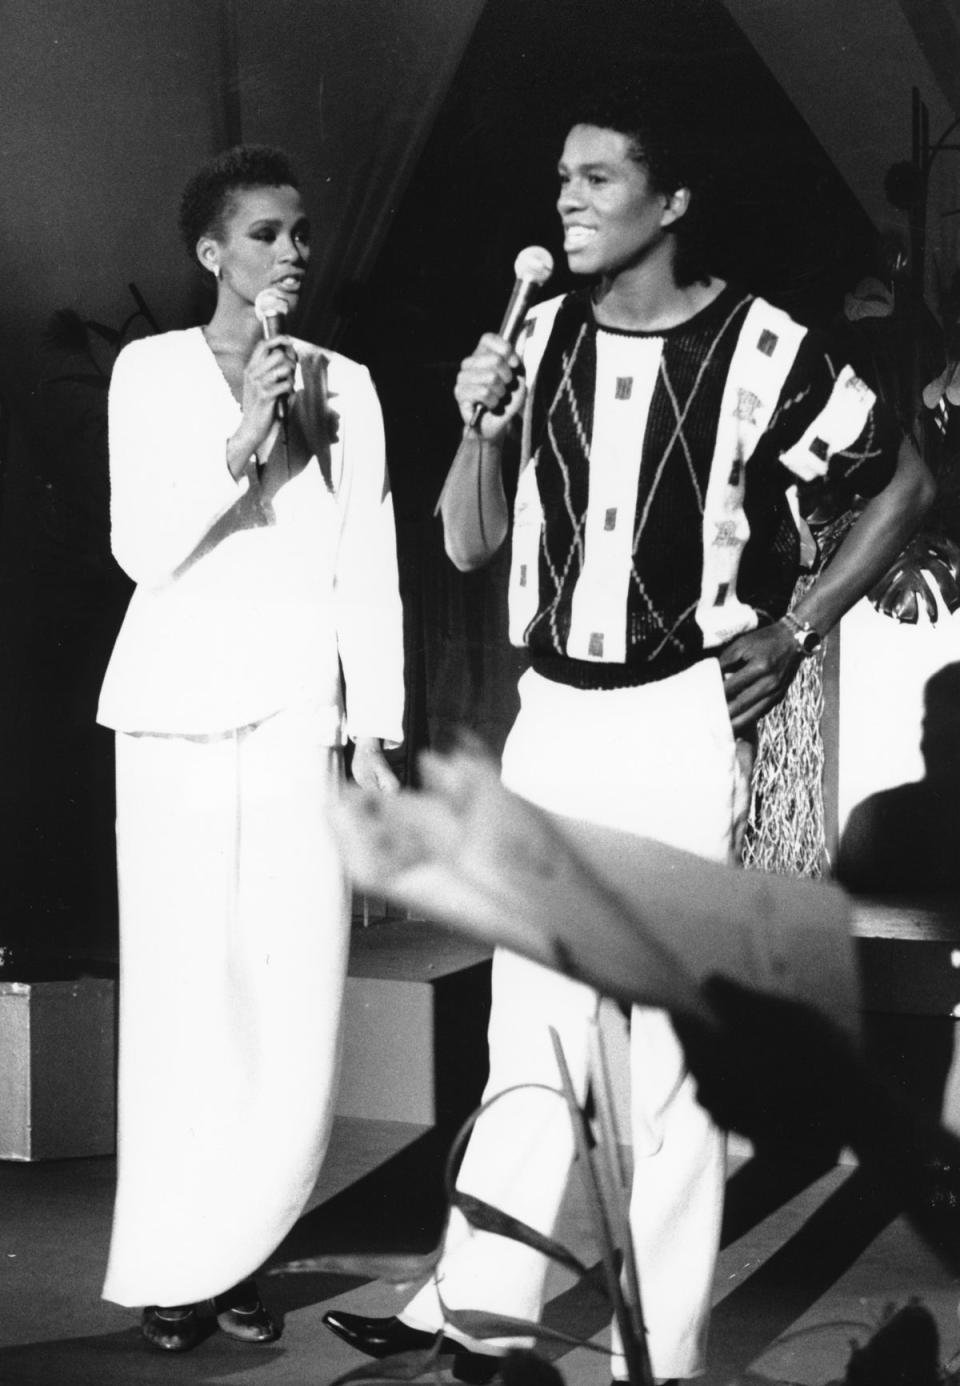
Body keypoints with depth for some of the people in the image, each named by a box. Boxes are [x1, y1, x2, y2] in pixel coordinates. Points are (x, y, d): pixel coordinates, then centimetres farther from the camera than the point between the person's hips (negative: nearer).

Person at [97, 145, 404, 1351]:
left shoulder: (346, 386, 10)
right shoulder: (152, 370, 3)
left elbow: (368, 571, 7)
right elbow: (142, 548, -4)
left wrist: (377, 736, 0)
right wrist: (240, 445, -17)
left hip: (302, 720, 2)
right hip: (181, 719, -2)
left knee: (294, 995, -2)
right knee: (185, 992, -3)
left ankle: (231, 1251, 12)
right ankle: (169, 1266, 10)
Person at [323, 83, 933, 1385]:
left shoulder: (760, 347, -8)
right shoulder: (540, 337, 5)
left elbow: (907, 482, 3)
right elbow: (469, 544, 8)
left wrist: (798, 630, -3)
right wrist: (483, 428, -10)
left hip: (681, 719, -5)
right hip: (552, 714, 5)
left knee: (664, 1041, -2)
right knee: (529, 1025, 11)